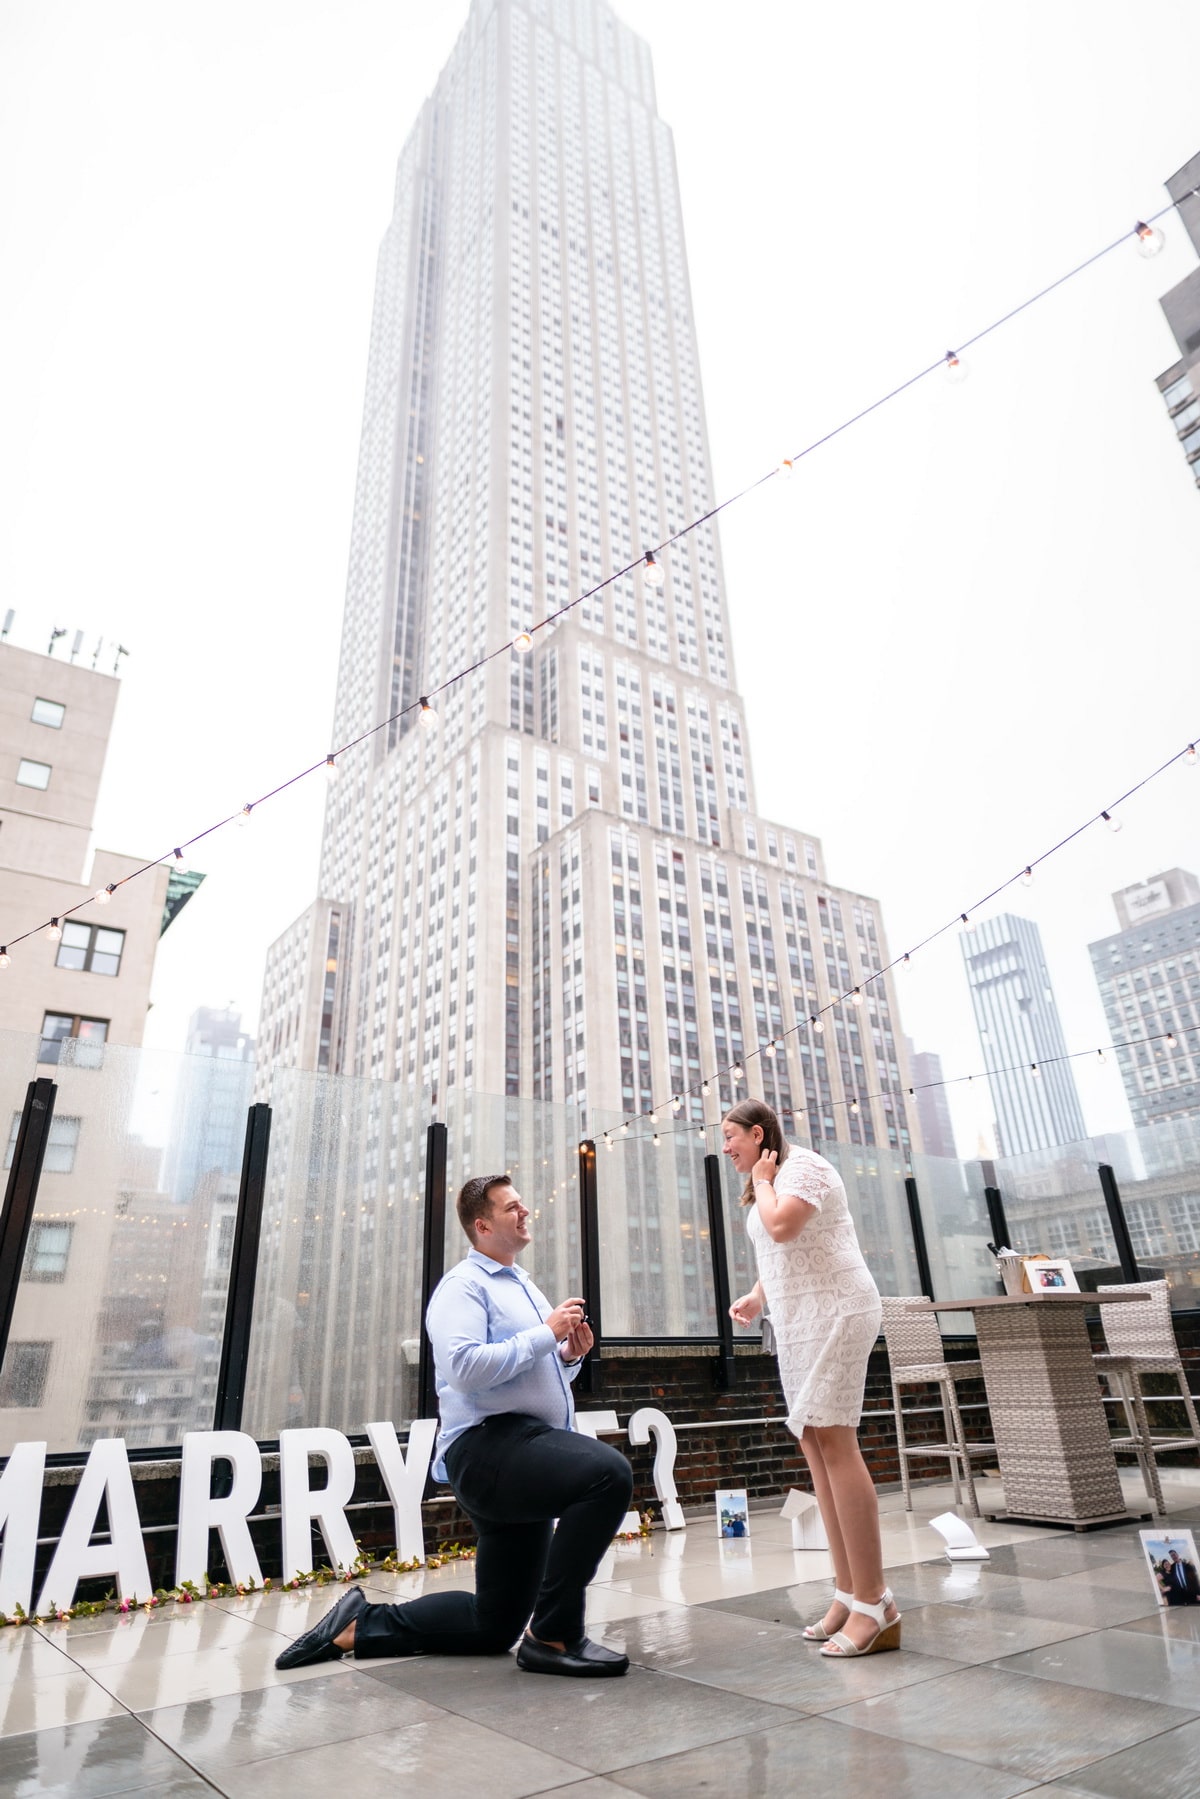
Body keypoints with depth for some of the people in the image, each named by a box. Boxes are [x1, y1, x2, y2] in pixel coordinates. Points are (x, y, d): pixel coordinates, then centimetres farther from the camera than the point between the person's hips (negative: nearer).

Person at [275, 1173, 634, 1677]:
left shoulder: (524, 1288, 20)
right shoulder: (465, 1286, -8)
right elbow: (466, 1366, -25)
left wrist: (570, 1355, 4)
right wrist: (545, 1334, -19)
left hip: (525, 1456, 9)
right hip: (489, 1445, -9)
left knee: (494, 1624, 14)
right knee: (609, 1471, -31)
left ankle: (360, 1625, 24)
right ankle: (554, 1636, -17)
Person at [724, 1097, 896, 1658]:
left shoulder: (803, 1166, -10)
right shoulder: (766, 1186, 18)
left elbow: (782, 1228, -27)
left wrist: (761, 1180, -12)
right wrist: (755, 1296, 15)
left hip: (834, 1312, -9)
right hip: (797, 1320, 9)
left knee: (832, 1438, -14)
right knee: (813, 1444, 4)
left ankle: (875, 1603, -11)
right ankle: (848, 1593, 8)